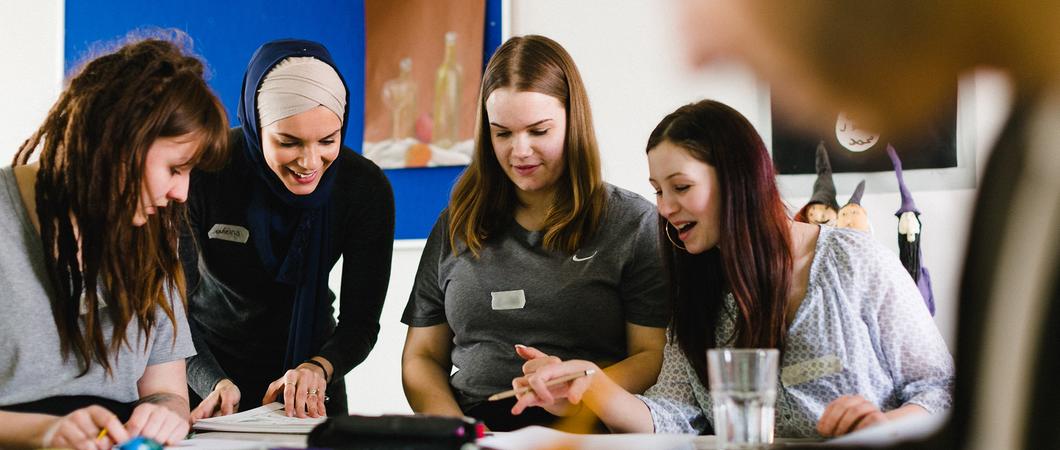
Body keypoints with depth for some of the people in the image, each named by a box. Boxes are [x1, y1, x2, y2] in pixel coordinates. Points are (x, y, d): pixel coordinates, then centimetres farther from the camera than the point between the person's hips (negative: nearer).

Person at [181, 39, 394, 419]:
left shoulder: (367, 188, -15)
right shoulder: (201, 171, -21)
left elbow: (360, 321, -11)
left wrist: (318, 368, -31)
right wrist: (214, 383, -32)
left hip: (307, 377, 1)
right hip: (206, 374, -1)